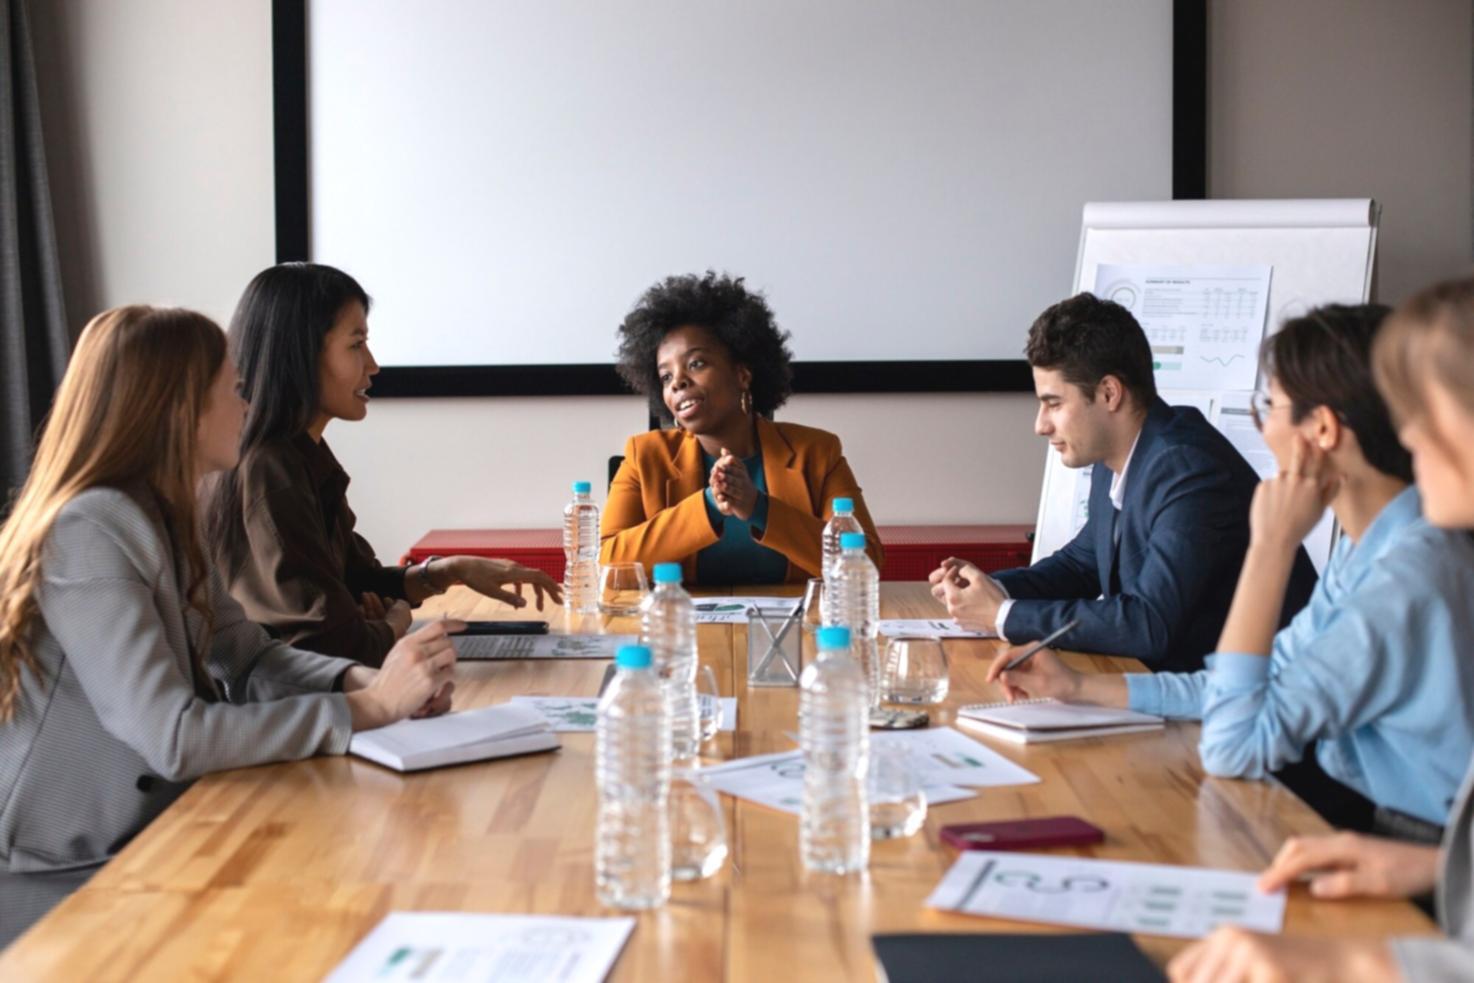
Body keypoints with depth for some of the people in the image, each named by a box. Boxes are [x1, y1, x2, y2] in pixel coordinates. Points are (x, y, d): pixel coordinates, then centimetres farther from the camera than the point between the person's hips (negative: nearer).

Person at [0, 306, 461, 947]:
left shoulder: (162, 520, 8)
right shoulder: (90, 534, -22)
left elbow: (249, 658, 9)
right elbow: (174, 738, -28)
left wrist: (366, 678, -11)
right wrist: (371, 705, -24)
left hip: (144, 839, 8)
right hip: (62, 885, -8)